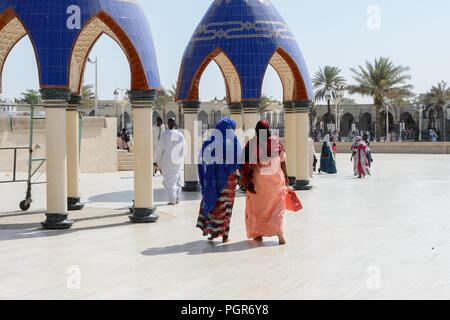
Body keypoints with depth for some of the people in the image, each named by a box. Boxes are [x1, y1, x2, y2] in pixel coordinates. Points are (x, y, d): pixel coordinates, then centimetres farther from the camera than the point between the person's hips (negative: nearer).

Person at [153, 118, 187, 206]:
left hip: (168, 161, -3)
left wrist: (156, 161, 3)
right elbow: (184, 148, 4)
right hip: (178, 161, 3)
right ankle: (177, 198, 18)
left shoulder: (164, 135, -12)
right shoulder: (180, 135, -3)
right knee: (177, 179, 18)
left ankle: (172, 200, 1)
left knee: (169, 180, 4)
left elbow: (159, 149, -8)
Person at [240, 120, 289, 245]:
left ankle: (258, 234, 16)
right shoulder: (276, 142, -2)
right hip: (276, 178, 1)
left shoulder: (251, 143, -7)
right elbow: (282, 161, 0)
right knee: (277, 206, 8)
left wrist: (245, 179, 0)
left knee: (257, 206, 13)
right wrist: (286, 176, 9)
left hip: (258, 179, -1)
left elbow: (247, 163, -8)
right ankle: (279, 231, -10)